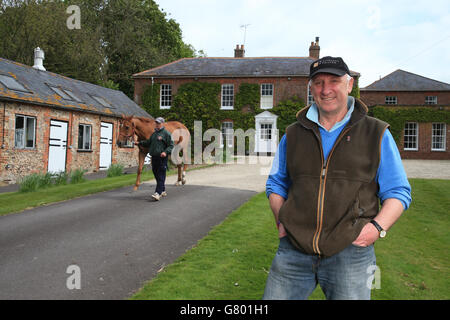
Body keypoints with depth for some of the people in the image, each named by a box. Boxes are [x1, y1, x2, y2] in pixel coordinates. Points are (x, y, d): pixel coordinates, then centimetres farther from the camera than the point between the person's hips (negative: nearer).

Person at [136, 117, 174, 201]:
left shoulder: (166, 133, -5)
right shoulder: (154, 134, 18)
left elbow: (171, 145, -9)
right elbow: (148, 142, 28)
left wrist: (165, 152, -23)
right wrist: (140, 143, 16)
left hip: (162, 158, -8)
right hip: (154, 157, 8)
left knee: (161, 176, -9)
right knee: (156, 175, 14)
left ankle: (158, 193, -15)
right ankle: (163, 191, 28)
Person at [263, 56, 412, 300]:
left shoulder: (377, 134, 4)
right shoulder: (293, 135, 10)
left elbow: (398, 192, 7)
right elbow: (276, 184, 20)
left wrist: (378, 227, -10)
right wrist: (281, 221, 4)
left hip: (350, 253, -2)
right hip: (293, 251, 2)